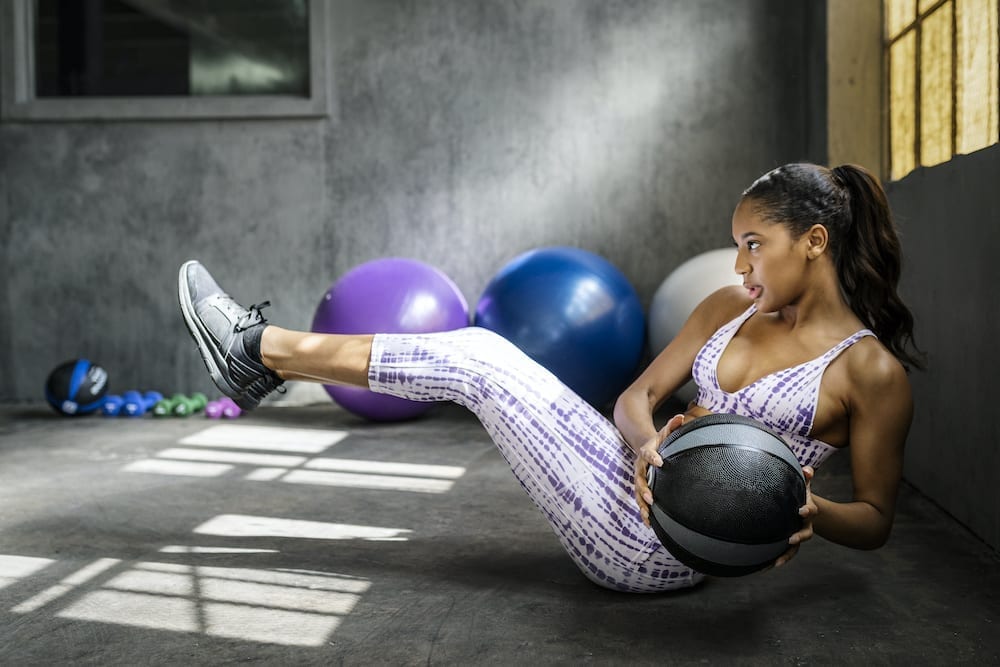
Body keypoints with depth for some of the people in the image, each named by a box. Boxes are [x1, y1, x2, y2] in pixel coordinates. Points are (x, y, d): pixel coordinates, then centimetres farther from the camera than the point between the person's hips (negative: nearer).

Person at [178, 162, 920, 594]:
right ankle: (264, 357, 6)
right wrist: (649, 445, -15)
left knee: (477, 360, -14)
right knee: (477, 352, -5)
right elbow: (639, 395, 8)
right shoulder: (729, 308, 9)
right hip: (641, 487, 6)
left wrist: (810, 513, -24)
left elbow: (876, 520, -2)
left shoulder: (872, 370, -8)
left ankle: (262, 348, -2)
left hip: (664, 546, -6)